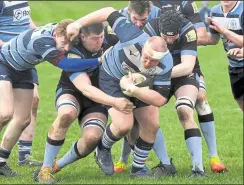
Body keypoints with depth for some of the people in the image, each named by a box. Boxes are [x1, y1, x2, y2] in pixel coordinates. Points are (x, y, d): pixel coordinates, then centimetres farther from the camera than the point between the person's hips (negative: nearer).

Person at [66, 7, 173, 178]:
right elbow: (109, 12, -29)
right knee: (124, 125, -19)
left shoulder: (165, 64, -33)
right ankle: (103, 150, 14)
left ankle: (138, 167, 20)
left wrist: (133, 89, -42)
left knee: (152, 124, -2)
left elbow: (160, 100, -32)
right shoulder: (134, 37, -41)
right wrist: (78, 24, -30)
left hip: (138, 83, 4)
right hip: (112, 78, -3)